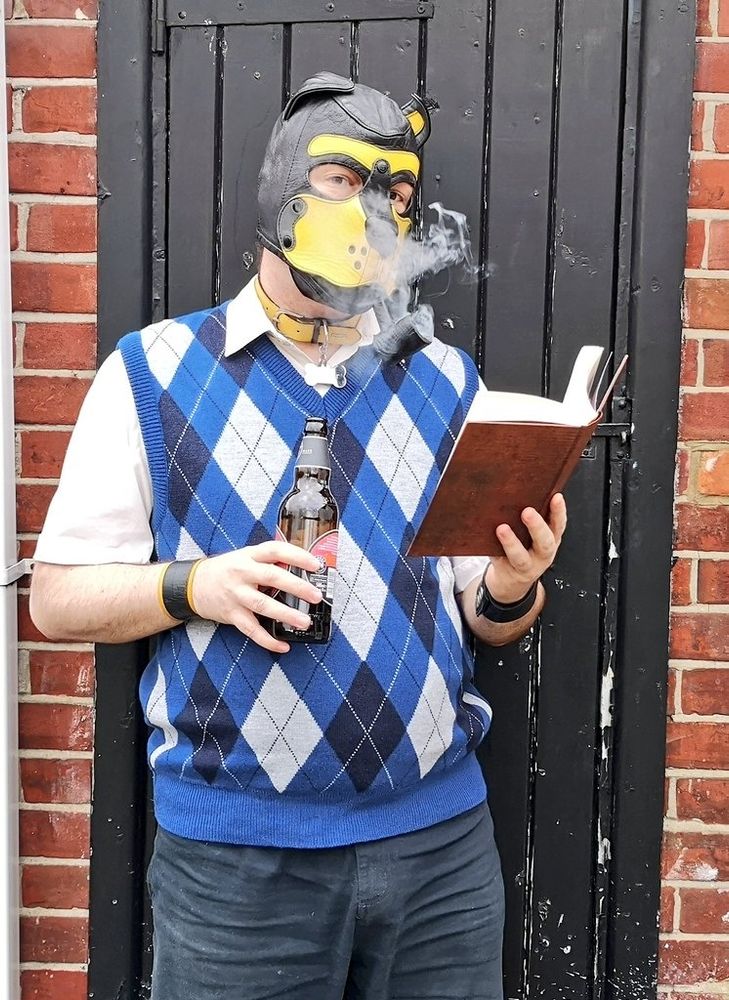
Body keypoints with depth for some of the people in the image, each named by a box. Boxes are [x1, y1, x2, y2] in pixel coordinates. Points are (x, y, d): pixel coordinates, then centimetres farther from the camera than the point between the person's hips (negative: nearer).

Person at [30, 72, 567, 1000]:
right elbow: (57, 595, -3)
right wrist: (194, 585, -20)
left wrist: (511, 590, -12)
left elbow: (487, 616, 10)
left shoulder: (449, 383, 7)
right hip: (235, 851, -3)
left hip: (441, 838, 4)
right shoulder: (155, 370, -3)